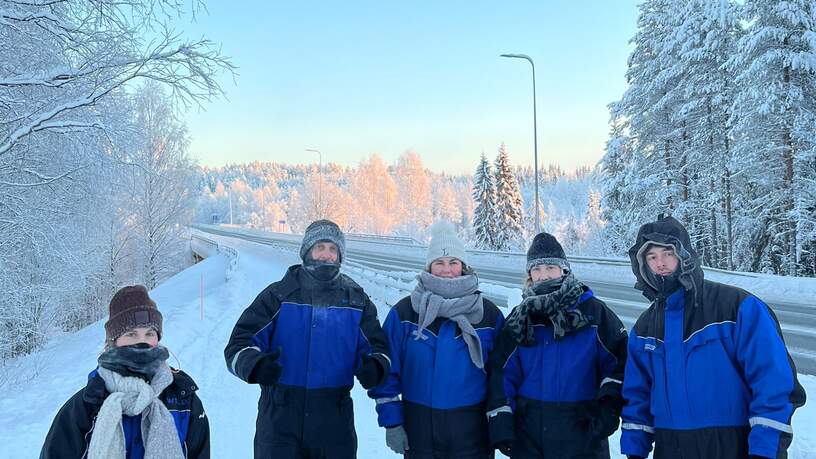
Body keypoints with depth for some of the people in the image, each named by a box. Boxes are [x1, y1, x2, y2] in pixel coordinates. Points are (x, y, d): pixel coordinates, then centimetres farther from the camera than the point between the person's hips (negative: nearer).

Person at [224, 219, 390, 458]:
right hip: (280, 420, -2)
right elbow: (238, 345, -3)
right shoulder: (279, 295, 1)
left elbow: (377, 348, 9)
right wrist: (255, 366, -25)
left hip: (335, 424, 2)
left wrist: (374, 368, -15)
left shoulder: (356, 300, 7)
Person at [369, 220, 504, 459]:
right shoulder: (404, 312, -2)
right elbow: (388, 370, -1)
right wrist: (391, 421, -4)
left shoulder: (489, 314, 0)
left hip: (471, 430, 0)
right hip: (419, 429, 0)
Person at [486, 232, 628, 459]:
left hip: (582, 433, -2)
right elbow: (502, 373, 5)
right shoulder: (520, 319, 6)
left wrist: (609, 406, -8)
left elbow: (620, 360, 1)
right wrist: (500, 421, -2)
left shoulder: (594, 312, -1)